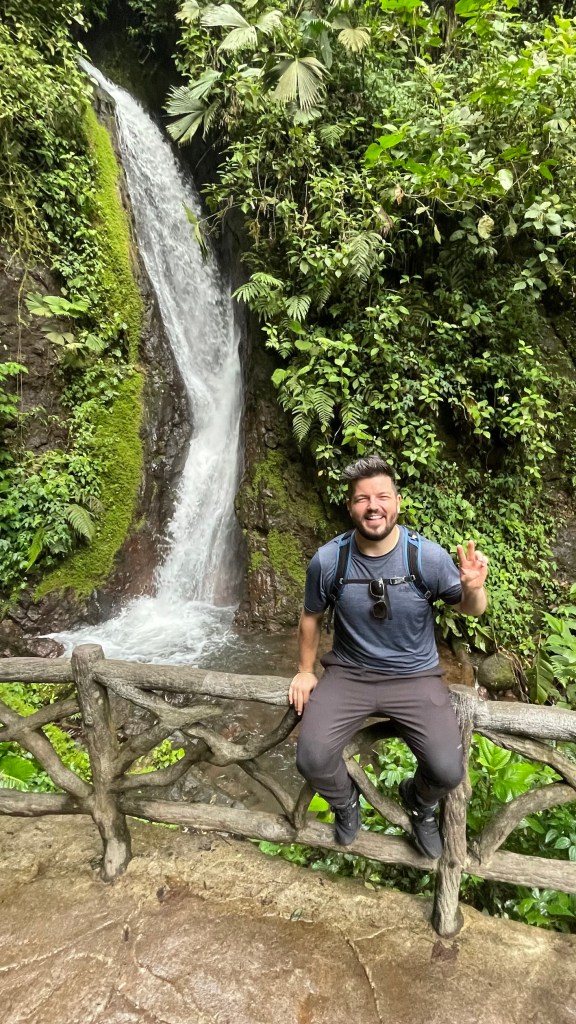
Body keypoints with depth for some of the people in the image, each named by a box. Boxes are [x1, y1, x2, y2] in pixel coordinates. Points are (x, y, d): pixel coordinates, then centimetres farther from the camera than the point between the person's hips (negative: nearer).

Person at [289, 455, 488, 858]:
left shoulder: (429, 556, -14)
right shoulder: (327, 560, -11)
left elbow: (470, 609, -1)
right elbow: (311, 616, 7)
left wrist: (474, 587, -24)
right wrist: (305, 670, 12)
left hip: (415, 677, 0)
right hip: (348, 674, 1)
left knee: (448, 772, -17)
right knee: (312, 759, -18)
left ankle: (420, 802, 24)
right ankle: (345, 801, 21)